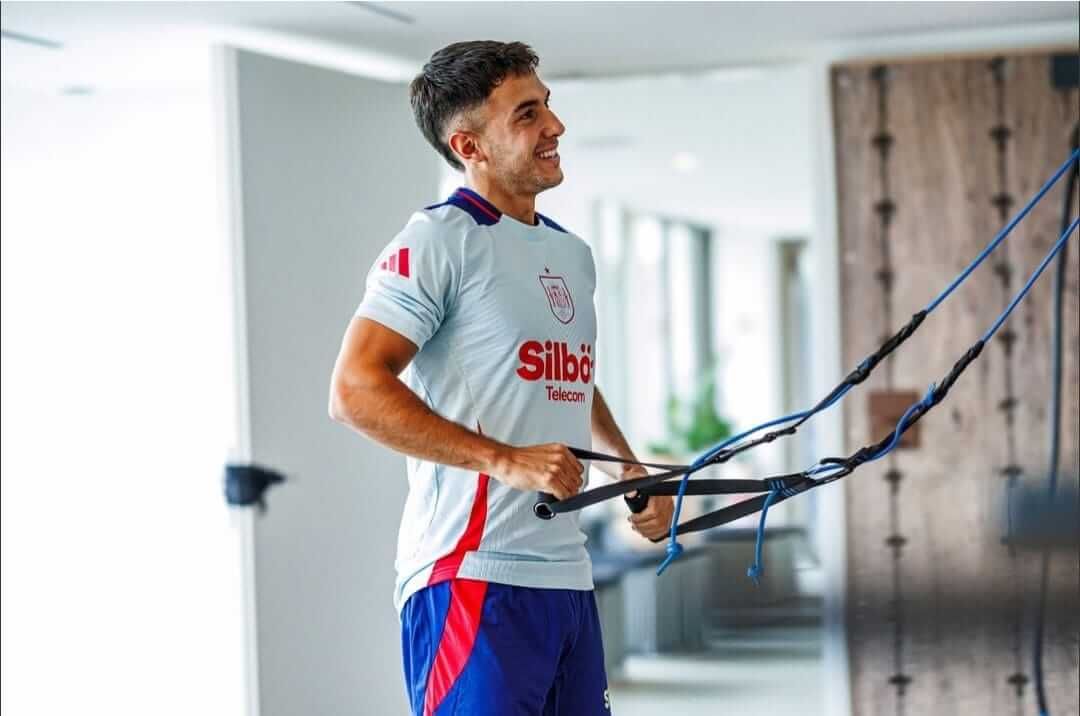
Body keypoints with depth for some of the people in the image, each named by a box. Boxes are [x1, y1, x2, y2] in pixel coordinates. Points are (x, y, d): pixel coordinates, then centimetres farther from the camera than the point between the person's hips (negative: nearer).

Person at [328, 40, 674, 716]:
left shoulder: (574, 254, 18)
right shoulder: (437, 241, -8)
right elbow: (356, 391, -18)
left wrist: (632, 468, 18)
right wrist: (506, 460, -23)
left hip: (569, 576, 8)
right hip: (471, 577, -8)